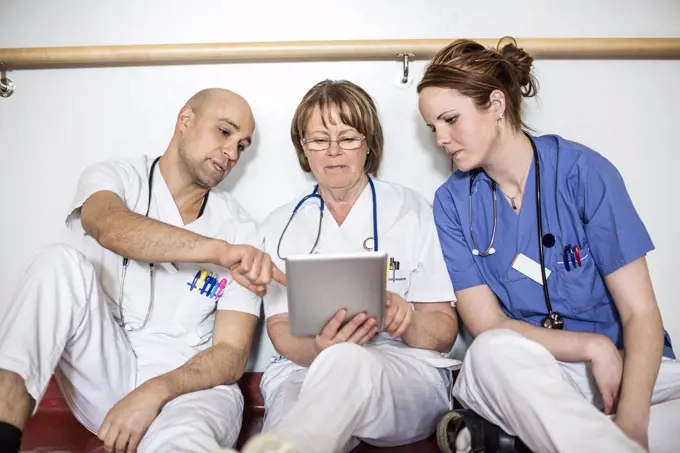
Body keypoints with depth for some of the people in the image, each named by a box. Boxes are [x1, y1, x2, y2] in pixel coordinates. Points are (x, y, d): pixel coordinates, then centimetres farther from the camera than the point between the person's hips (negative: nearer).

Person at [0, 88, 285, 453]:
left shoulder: (239, 229, -2)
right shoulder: (112, 177, 0)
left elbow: (232, 354, -6)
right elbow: (111, 229, -27)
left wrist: (155, 392, -23)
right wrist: (220, 251, -41)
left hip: (190, 386, -3)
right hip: (104, 369, 4)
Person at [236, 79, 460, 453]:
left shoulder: (412, 211, 6)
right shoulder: (278, 225, 12)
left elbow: (444, 332, 4)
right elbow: (280, 330, 5)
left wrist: (406, 322, -20)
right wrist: (319, 348, -19)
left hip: (409, 373, 1)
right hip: (305, 371, 0)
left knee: (347, 363, -37)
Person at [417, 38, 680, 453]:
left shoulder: (584, 171, -7)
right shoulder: (452, 202, -2)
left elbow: (641, 314, -9)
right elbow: (486, 327, -5)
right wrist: (595, 347, -14)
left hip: (625, 365, 1)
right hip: (519, 373, 0)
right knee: (496, 351, -34)